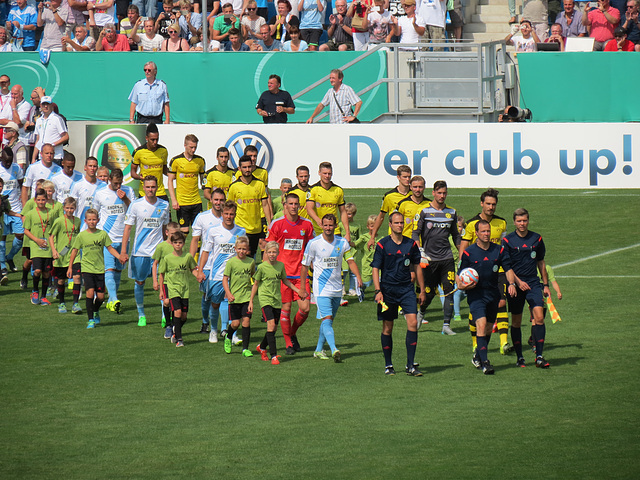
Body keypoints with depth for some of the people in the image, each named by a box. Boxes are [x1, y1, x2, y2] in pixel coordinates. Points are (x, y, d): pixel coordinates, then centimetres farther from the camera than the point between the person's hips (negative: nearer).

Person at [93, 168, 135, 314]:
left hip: (123, 238, 3)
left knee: (118, 271, 8)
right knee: (109, 269, -16)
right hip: (106, 238, -3)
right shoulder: (100, 194, 1)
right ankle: (114, 299, -26)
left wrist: (125, 199, -11)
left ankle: (111, 301, 17)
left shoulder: (128, 191, 5)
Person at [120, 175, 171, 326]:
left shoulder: (164, 205, 4)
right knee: (139, 282, 7)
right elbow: (127, 228, -1)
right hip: (139, 251, -1)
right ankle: (141, 315, 21)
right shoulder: (136, 205, -3)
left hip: (159, 251, 1)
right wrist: (123, 251, -7)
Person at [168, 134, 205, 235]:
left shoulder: (200, 161, 6)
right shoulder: (176, 160, -4)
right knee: (184, 230, -2)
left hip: (196, 201, 3)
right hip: (181, 203, -3)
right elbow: (170, 180, -1)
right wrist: (173, 200, -9)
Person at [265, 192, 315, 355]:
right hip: (283, 273, -2)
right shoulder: (277, 224, -1)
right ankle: (288, 343, 11)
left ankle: (293, 333, 22)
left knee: (305, 308, -6)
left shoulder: (307, 225, 5)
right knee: (285, 308, -2)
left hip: (300, 274, 2)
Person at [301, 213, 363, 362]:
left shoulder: (342, 242, 2)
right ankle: (334, 350, -32)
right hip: (321, 287, -5)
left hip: (337, 288, 5)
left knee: (328, 320, 12)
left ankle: (319, 350, 24)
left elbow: (351, 261, 7)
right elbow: (305, 266, 0)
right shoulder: (313, 243, -7)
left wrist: (358, 277, -10)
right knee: (327, 319, -18)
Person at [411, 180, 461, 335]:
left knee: (449, 290, -7)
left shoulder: (451, 212, 11)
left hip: (447, 258, 3)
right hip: (429, 258, -3)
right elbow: (415, 233, -3)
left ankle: (446, 325, -3)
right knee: (429, 292, -1)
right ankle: (421, 313, 30)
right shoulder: (424, 211, -1)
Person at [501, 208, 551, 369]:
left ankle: (539, 357, -11)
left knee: (539, 317, -12)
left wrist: (545, 285, 17)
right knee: (516, 322, 3)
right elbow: (507, 266, -5)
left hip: (533, 283, 2)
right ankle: (519, 357, 13)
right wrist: (516, 282, -19)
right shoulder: (507, 240, -2)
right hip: (515, 285, -2)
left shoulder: (537, 239, 7)